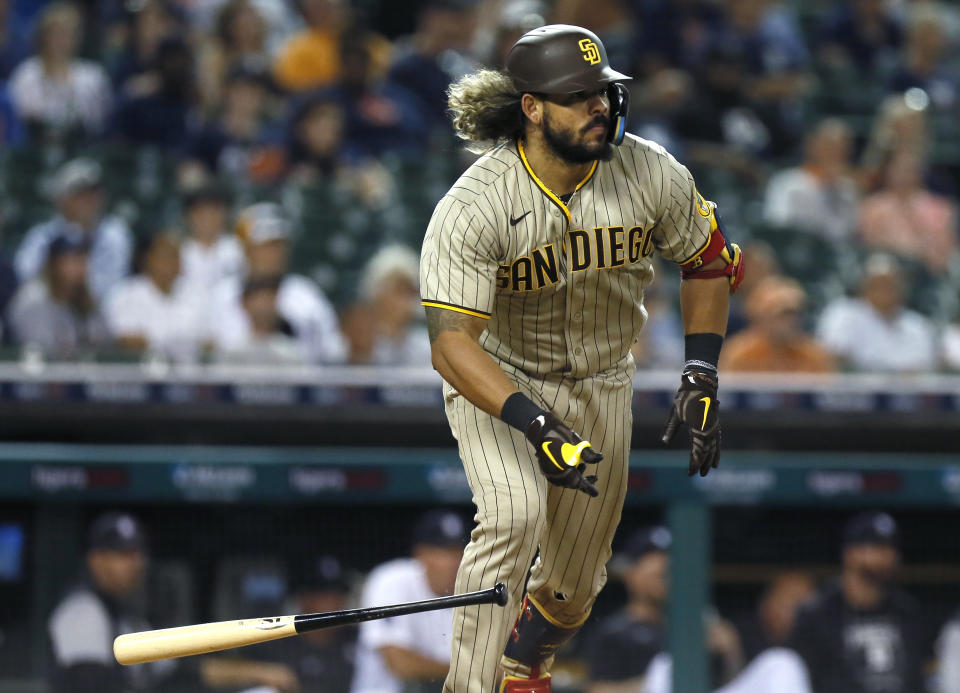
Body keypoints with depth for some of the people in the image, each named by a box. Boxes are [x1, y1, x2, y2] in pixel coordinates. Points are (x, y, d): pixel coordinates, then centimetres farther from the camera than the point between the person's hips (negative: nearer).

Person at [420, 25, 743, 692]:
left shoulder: (653, 174, -18)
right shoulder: (473, 207, -30)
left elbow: (710, 259, 1)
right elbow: (451, 342, -34)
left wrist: (702, 375, -8)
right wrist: (534, 424, -46)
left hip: (602, 382, 4)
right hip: (496, 380, -4)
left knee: (574, 584, 10)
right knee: (513, 515, -30)